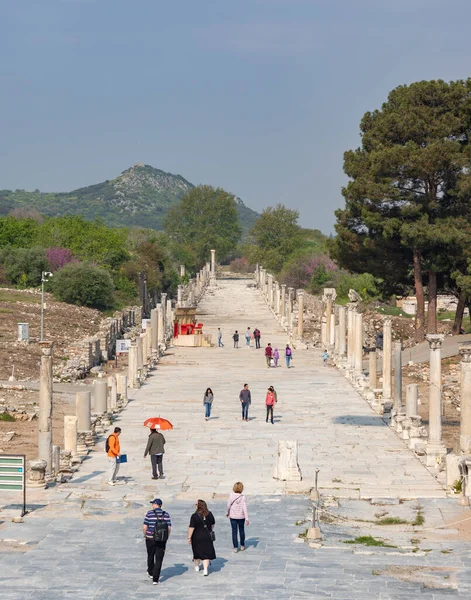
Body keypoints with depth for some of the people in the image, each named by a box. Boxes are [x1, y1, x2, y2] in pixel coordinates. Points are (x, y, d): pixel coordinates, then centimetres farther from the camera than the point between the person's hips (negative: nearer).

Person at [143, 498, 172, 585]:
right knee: (159, 560, 3)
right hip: (162, 541, 0)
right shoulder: (166, 514, -1)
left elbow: (145, 527, -9)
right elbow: (169, 528, -2)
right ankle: (155, 579, -3)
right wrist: (166, 538, 13)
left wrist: (145, 536, 9)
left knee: (150, 556, 22)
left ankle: (150, 573, 42)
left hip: (150, 539, 0)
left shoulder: (149, 513, -7)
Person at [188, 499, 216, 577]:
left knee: (197, 552, 17)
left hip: (197, 537, -3)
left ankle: (197, 566, 36)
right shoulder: (209, 514, -3)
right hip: (207, 537, 3)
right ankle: (205, 569, -6)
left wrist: (189, 537, -10)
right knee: (206, 553, 4)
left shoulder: (195, 516, -19)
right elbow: (213, 524, 11)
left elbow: (191, 527, -19)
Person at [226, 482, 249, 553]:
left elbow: (228, 506, -1)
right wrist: (247, 518, -12)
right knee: (241, 530, 18)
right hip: (241, 517, 0)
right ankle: (242, 546, 27)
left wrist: (227, 513, 18)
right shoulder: (243, 497, -14)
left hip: (233, 517, 0)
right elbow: (244, 508, -15)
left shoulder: (231, 496, -11)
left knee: (234, 532, 6)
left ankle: (235, 547, 5)